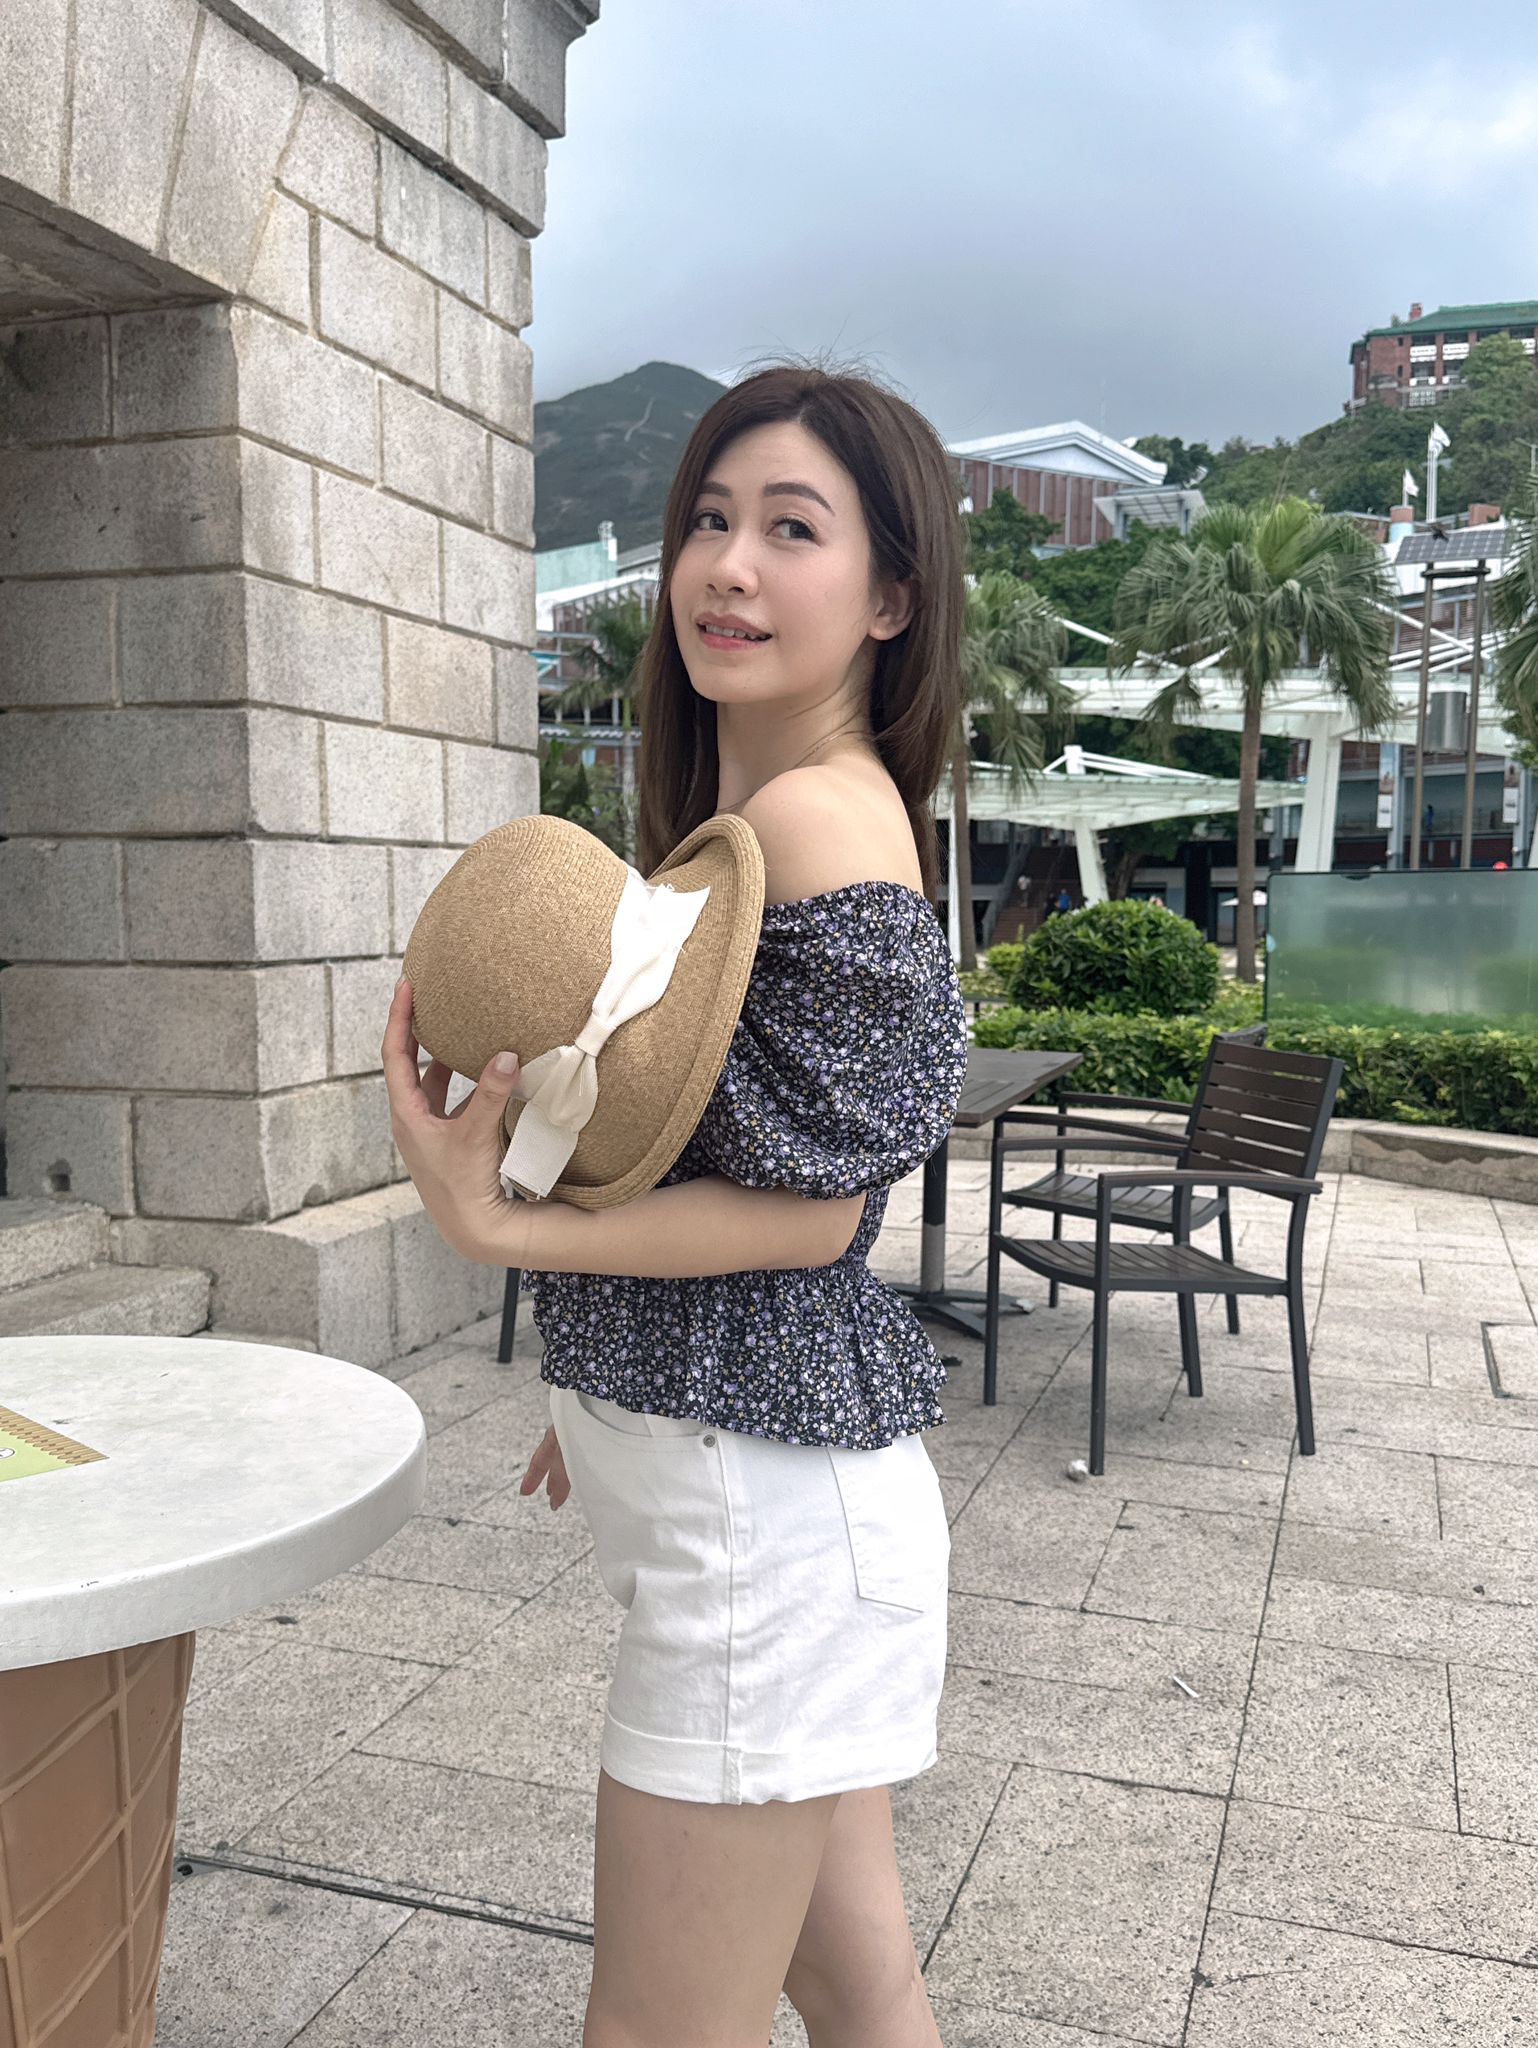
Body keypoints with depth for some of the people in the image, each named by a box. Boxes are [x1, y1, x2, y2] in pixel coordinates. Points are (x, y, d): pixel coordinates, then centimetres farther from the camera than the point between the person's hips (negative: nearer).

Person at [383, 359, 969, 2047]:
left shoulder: (820, 814, -18)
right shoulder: (736, 807, 12)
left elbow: (809, 1206, -18)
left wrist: (495, 1225, -22)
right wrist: (616, 1379, 21)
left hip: (761, 1498, -9)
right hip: (756, 1472, 9)